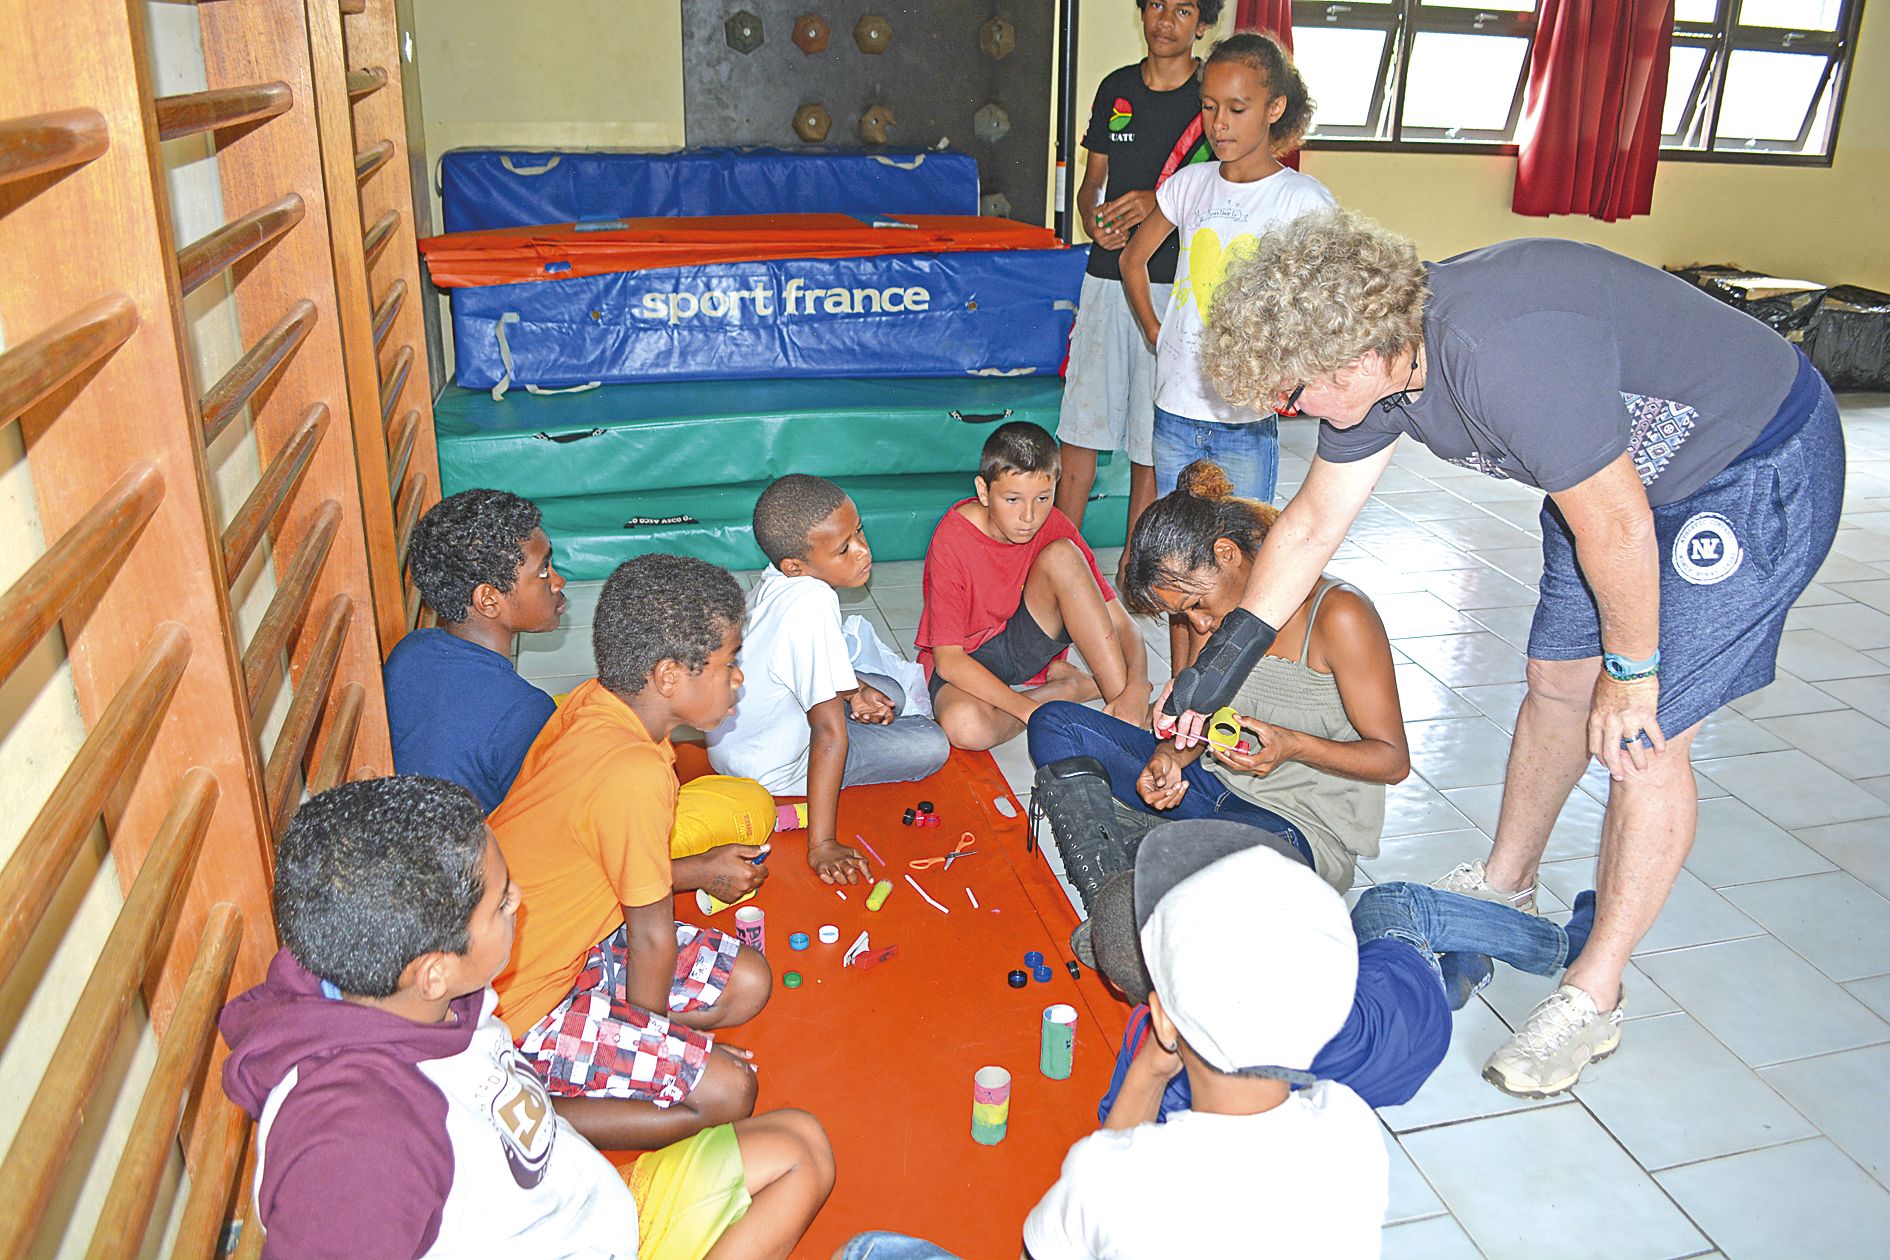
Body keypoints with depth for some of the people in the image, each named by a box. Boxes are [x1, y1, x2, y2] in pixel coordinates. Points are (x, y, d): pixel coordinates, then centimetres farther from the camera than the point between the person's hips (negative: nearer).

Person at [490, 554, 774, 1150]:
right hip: (521, 1006, -9)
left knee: (746, 981, 8)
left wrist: (698, 872, 9)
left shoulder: (591, 701, -4)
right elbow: (652, 936, -16)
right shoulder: (636, 774, -31)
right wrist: (653, 1034, 0)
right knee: (726, 1091, -10)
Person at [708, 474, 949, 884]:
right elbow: (830, 734, -36)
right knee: (931, 745, -8)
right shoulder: (813, 605, -36)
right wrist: (821, 845, -33)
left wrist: (852, 689, 1)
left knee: (889, 695, 20)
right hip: (768, 768, -9)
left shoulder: (779, 578, -9)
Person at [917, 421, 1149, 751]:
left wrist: (1136, 690, -33)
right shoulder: (952, 541, -24)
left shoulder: (1053, 526, -12)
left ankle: (1121, 697, -20)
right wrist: (1030, 710, -36)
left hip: (1026, 645, 3)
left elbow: (1119, 621, -13)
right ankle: (1069, 687, -12)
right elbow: (948, 660, -27)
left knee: (1061, 555, -23)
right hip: (966, 664, -3)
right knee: (964, 726, -40)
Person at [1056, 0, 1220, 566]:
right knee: (1080, 424, 5)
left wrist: (1159, 203, -20)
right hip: (1106, 273, 4)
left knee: (1151, 439, 2)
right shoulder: (1116, 88, 12)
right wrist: (1092, 218, -5)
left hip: (1174, 285, -4)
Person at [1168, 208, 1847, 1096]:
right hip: (1632, 466, 8)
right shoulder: (1376, 361, -10)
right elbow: (1311, 526, 0)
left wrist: (1632, 671, -13)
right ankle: (1504, 886, 34)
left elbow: (1617, 527, -28)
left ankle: (1593, 998, 6)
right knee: (1557, 683, 13)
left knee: (1641, 737, -8)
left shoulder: (1506, 353, -38)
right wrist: (1223, 660, 2)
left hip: (1761, 472, -8)